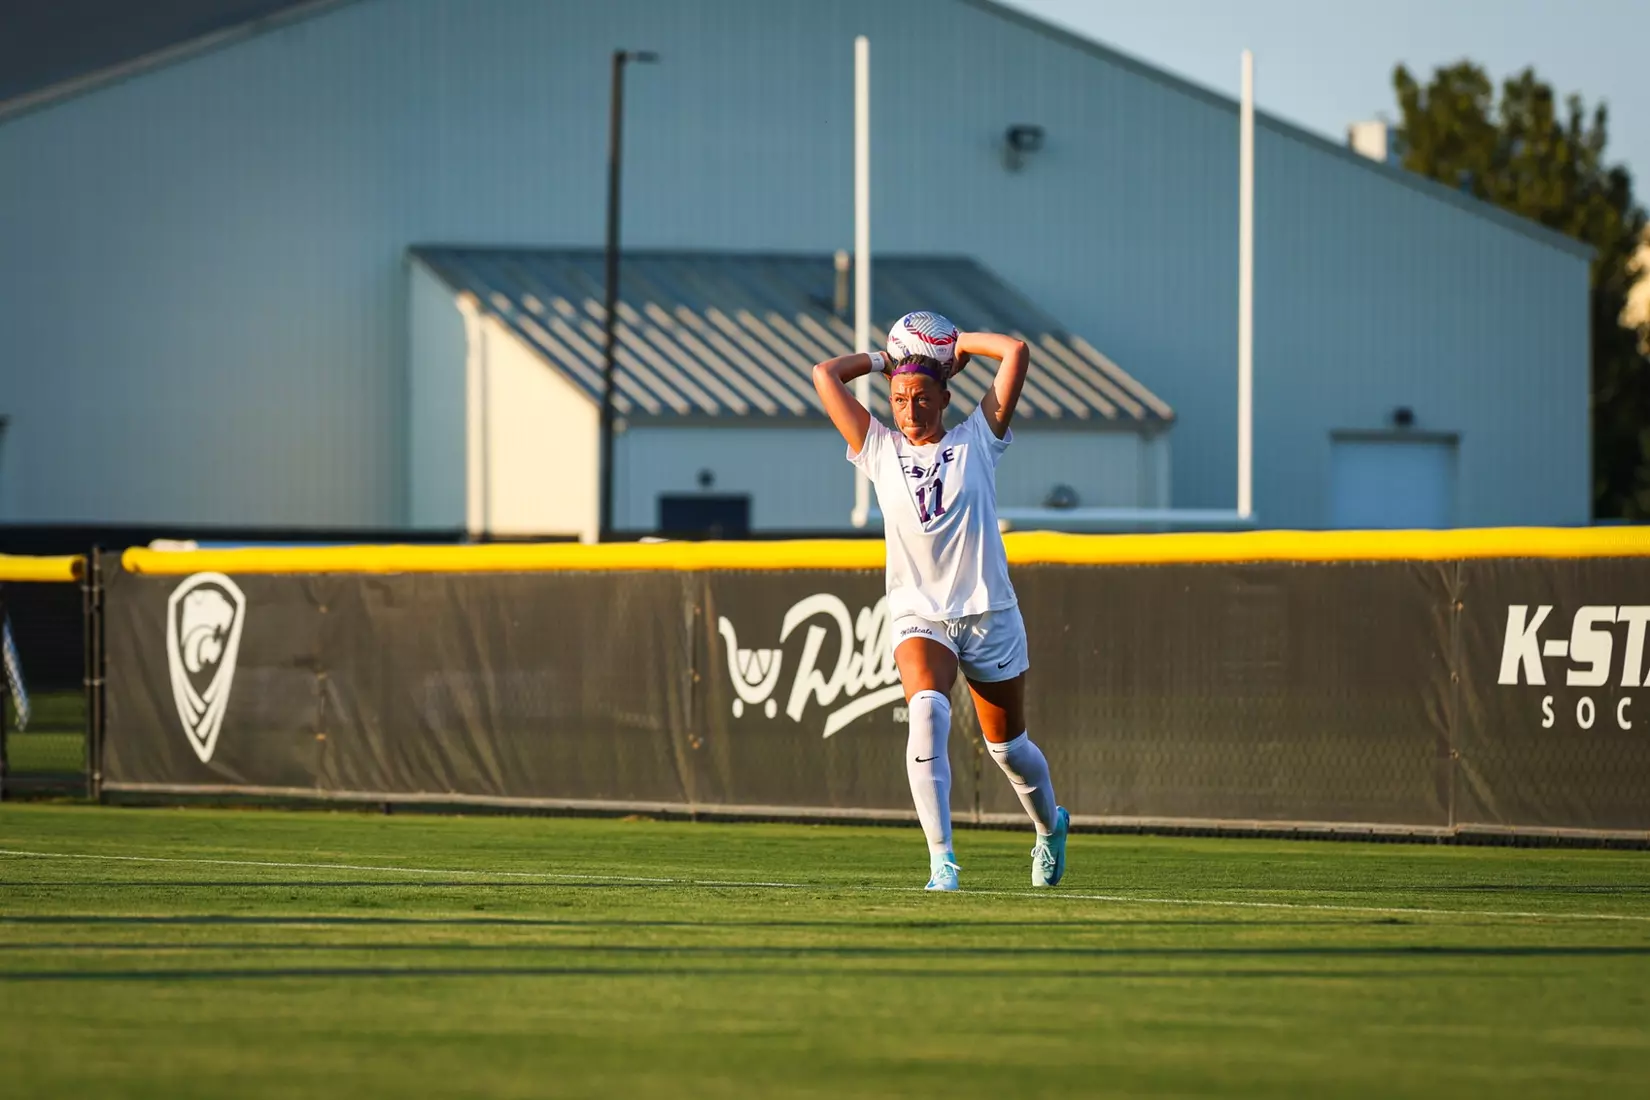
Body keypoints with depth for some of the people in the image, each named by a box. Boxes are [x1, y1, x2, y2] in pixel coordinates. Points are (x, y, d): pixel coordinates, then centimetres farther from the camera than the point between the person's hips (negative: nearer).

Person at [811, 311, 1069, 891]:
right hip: (917, 615, 0)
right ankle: (941, 860, -33)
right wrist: (882, 358, 13)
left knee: (1007, 744, 13)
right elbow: (825, 375, 6)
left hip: (989, 613, 0)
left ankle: (1049, 825, 44)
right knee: (927, 711, -28)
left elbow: (1016, 353, -2)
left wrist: (960, 343, 10)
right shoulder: (880, 450, 6)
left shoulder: (976, 440, 2)